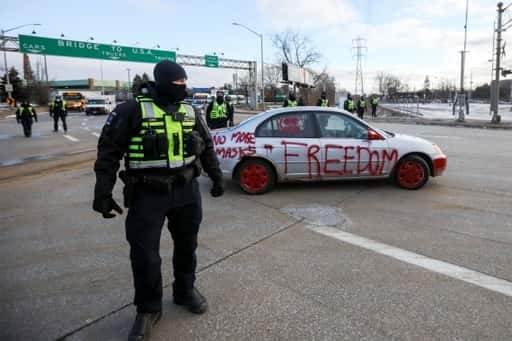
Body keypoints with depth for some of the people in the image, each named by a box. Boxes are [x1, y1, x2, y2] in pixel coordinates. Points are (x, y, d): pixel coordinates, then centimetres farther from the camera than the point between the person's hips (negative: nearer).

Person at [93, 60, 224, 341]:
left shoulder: (190, 112, 6)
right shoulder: (133, 111, -10)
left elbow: (207, 147, 17)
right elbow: (109, 152, -8)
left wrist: (216, 178, 19)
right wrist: (103, 193, -11)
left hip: (186, 191, 5)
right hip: (147, 194, -4)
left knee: (187, 245, 16)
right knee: (144, 254, 2)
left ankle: (185, 291, 39)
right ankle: (148, 309, 23)